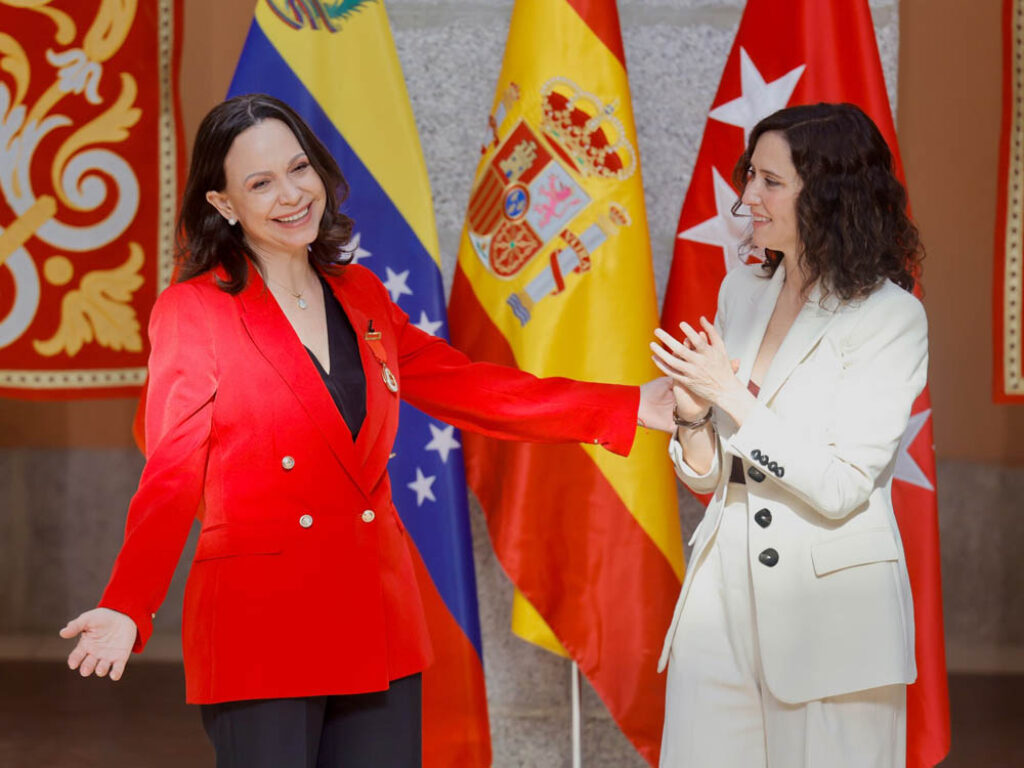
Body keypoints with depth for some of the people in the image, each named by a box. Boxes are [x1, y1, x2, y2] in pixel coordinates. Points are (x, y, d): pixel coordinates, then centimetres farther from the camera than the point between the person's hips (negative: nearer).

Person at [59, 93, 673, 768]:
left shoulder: (360, 296, 11)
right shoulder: (192, 312, -5)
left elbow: (462, 388, 14)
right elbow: (171, 479, -8)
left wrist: (631, 408, 9)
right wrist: (128, 607, -24)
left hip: (377, 620, 5)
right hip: (259, 632, -5)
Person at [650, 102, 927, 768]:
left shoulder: (892, 318, -9)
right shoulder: (741, 294, 10)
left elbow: (840, 488, -16)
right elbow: (706, 476, 12)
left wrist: (731, 396, -17)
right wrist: (693, 413, -8)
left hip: (830, 613, -5)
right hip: (724, 591, 5)